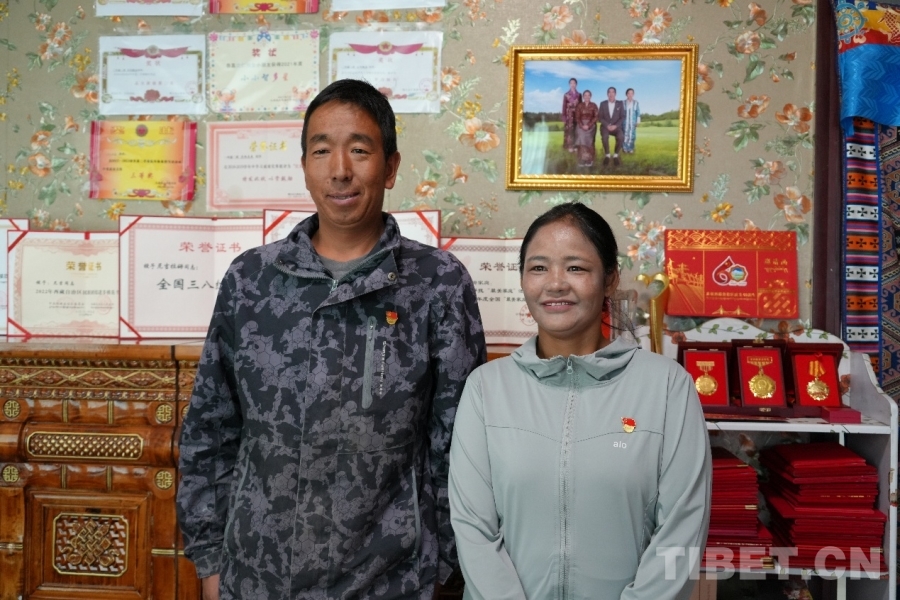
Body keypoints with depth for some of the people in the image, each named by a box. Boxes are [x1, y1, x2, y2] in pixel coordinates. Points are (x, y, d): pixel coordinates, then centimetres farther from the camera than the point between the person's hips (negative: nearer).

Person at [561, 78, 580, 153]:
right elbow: (564, 107, -2)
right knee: (569, 131, -5)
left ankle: (575, 146, 8)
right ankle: (569, 147, -3)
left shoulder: (579, 95, 9)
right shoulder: (566, 95, 0)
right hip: (569, 115, -3)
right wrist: (564, 118, -7)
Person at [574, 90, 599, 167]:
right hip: (581, 125, 1)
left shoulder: (594, 105, 8)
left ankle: (589, 160, -20)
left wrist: (588, 125, -14)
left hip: (591, 125, -1)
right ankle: (582, 160, -23)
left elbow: (595, 117, 0)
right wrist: (582, 125, -14)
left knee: (588, 138, -25)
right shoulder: (579, 106, 11)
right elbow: (577, 118, 4)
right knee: (582, 137, -25)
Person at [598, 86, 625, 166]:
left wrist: (615, 125, -15)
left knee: (621, 137, -34)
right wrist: (607, 125, -15)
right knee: (604, 137, -36)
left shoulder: (620, 103, 4)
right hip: (605, 126, 0)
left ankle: (616, 155, -14)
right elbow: (600, 117, 2)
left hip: (616, 126, 0)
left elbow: (622, 117, 1)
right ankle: (607, 155, -16)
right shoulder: (603, 103, 5)